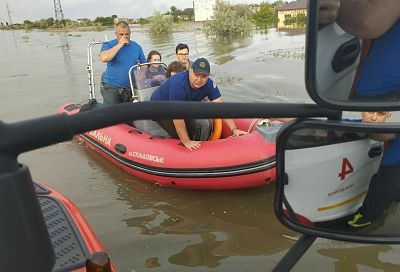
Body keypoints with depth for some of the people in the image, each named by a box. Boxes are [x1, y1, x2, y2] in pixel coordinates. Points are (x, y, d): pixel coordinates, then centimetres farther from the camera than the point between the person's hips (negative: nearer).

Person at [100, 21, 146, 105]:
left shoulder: (136, 46, 10)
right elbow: (104, 58, -20)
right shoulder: (108, 45, 1)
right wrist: (119, 44, -14)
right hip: (112, 88, -3)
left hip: (131, 88, 3)